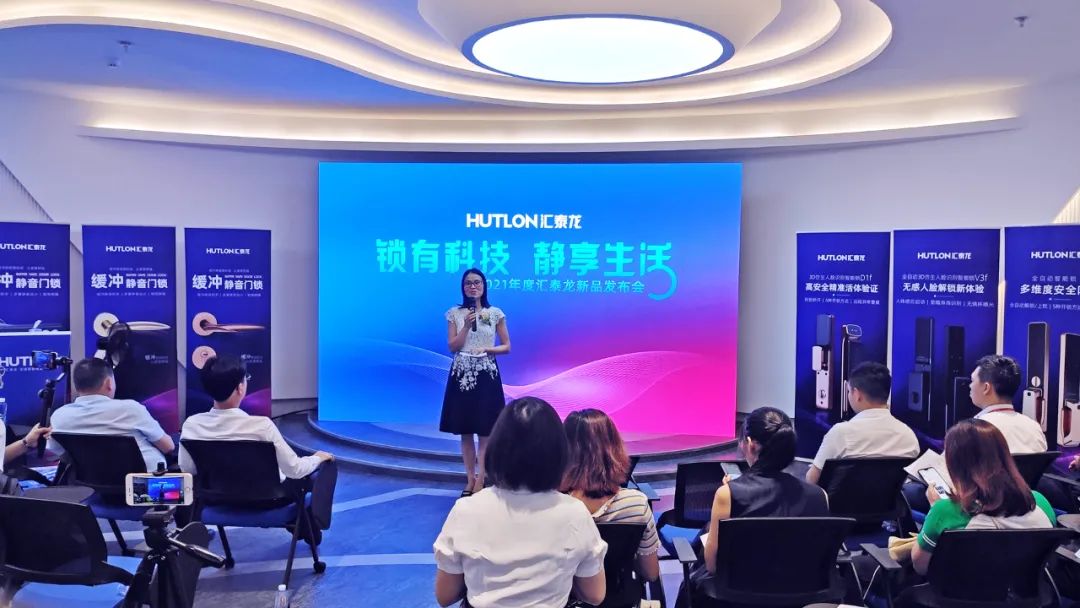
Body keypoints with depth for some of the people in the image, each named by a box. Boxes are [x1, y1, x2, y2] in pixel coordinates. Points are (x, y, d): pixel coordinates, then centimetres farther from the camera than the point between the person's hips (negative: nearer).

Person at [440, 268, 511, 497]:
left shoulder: (495, 313, 2)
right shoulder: (454, 313, 4)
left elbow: (507, 347, 4)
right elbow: (452, 347, -1)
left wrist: (486, 349, -12)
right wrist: (466, 326, -12)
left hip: (486, 375, -1)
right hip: (461, 375, 1)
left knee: (485, 431, -1)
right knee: (465, 431, 6)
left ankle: (480, 481, 7)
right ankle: (470, 479, 16)